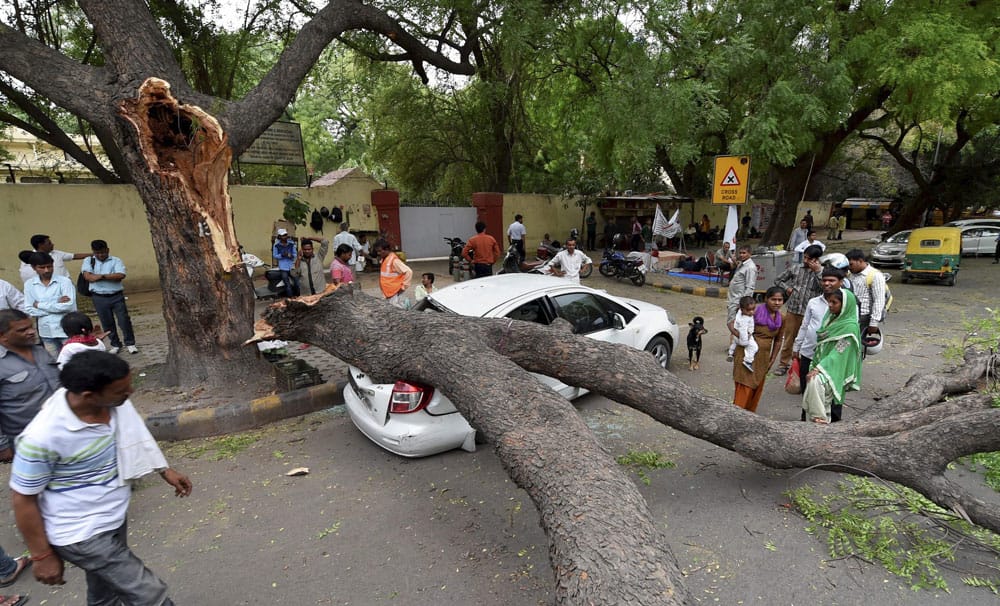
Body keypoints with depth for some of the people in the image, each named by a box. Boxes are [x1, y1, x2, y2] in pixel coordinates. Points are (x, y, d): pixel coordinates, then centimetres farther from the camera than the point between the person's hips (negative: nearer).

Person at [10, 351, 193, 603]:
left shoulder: (113, 401, -14)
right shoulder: (43, 437, -31)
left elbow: (133, 436, 6)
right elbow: (23, 499, -17)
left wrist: (165, 471, 9)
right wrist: (42, 556, -9)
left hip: (114, 517, 7)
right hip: (81, 534, -6)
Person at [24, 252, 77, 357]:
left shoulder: (64, 281, -8)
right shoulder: (29, 284, 2)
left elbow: (68, 306, -17)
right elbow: (30, 310, -2)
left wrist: (39, 305, -9)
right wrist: (56, 305, -14)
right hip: (46, 332, 4)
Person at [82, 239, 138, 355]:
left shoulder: (116, 261, 1)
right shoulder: (88, 261, 7)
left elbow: (121, 275, -15)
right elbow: (87, 276, -10)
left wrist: (102, 276, -18)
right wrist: (112, 277, -15)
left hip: (117, 296, -2)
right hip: (99, 298, 2)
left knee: (124, 320, -1)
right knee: (107, 323, 10)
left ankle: (130, 343, 11)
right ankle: (115, 345, 23)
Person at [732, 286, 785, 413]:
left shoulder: (781, 318, 1)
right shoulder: (756, 312, -16)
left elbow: (778, 341, 12)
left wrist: (772, 359, 11)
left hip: (763, 357, 6)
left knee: (757, 388, 15)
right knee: (745, 387, -4)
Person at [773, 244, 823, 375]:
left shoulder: (821, 272, 0)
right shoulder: (795, 268, 6)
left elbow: (825, 288, -15)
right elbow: (778, 280, 16)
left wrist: (818, 271, -14)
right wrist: (787, 288, 0)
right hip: (792, 309, 2)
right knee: (789, 338, 10)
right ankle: (784, 364, 22)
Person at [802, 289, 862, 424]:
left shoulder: (850, 327, -13)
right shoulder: (831, 318, 10)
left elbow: (838, 353, -19)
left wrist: (818, 369, -24)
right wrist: (814, 366, 13)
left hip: (834, 369, -8)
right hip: (822, 365, 8)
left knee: (815, 381, -32)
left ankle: (820, 418, -21)